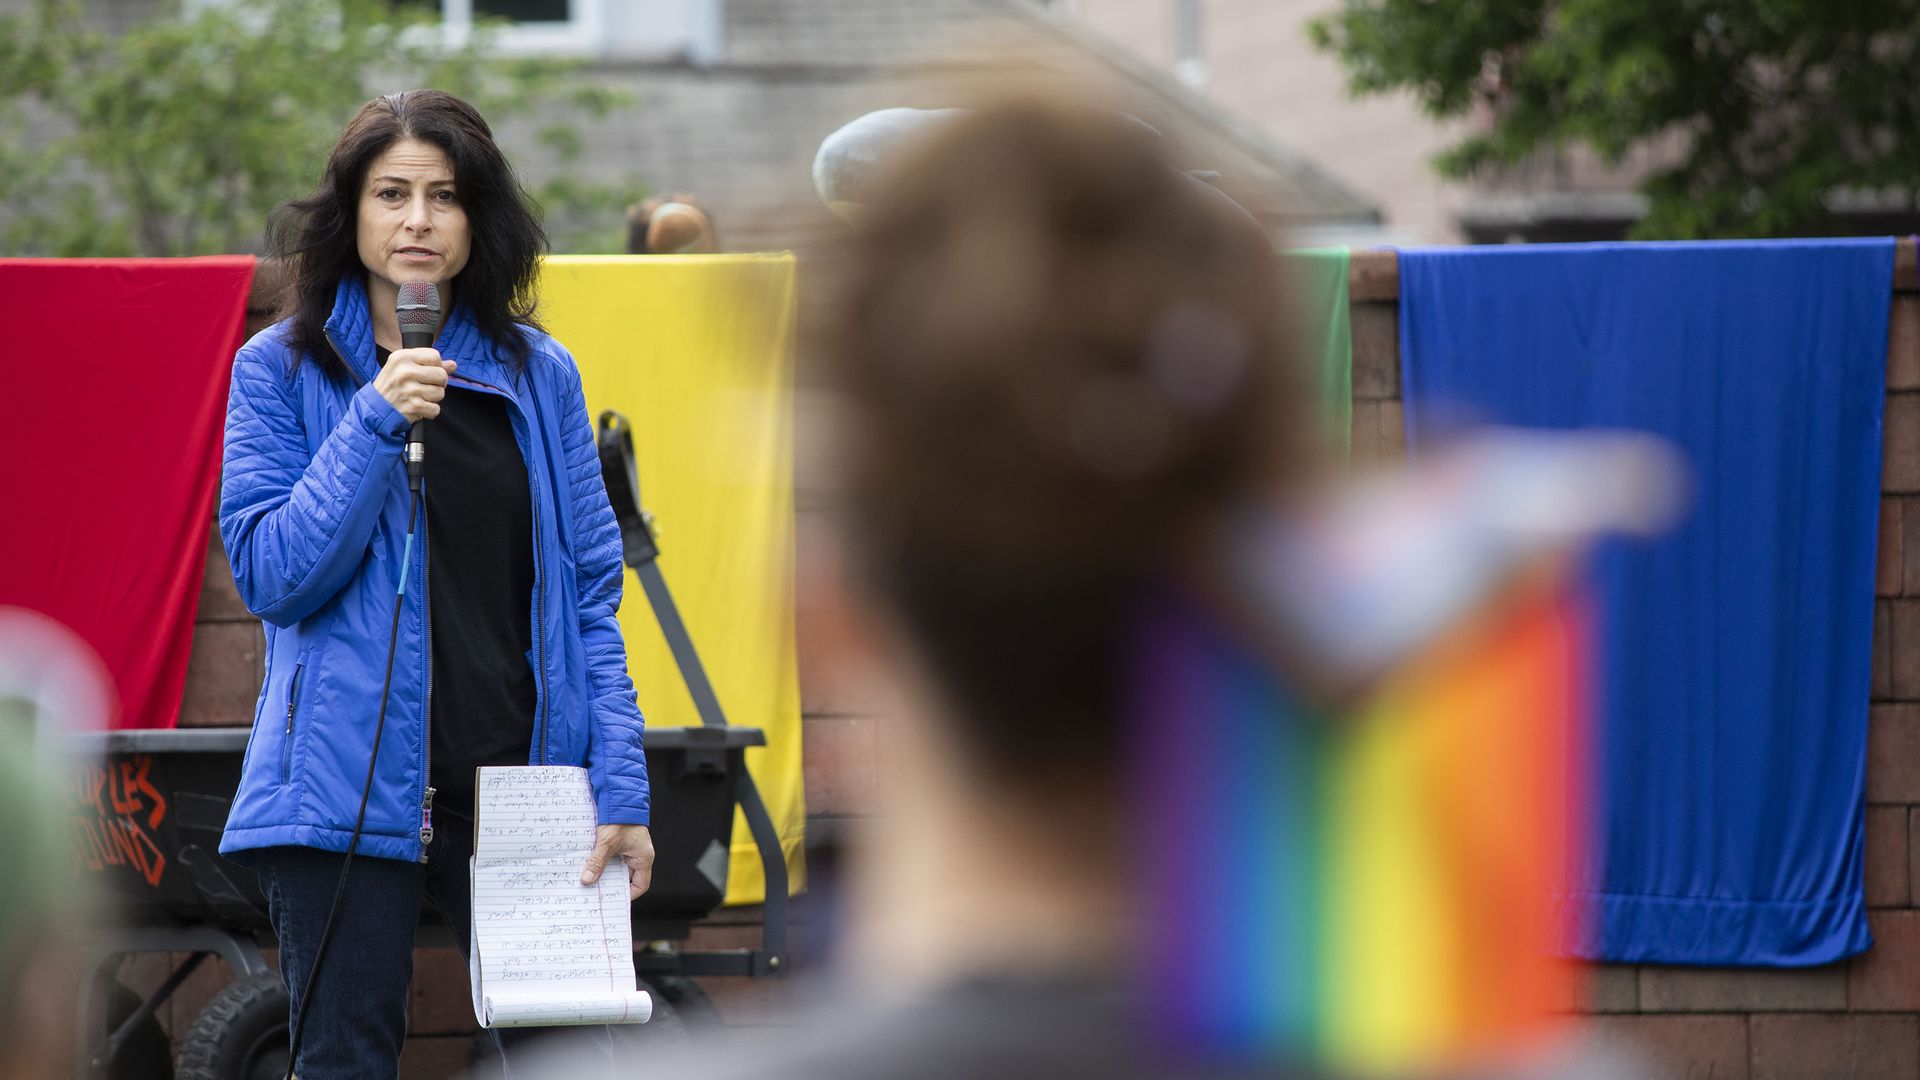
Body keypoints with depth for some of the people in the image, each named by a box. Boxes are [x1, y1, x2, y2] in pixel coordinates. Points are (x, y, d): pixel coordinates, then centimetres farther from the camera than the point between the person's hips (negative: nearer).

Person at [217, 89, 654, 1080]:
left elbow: (589, 592, 8)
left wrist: (621, 788, -1)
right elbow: (269, 575, -6)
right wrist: (376, 425, -15)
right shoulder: (283, 370, 3)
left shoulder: (538, 375, 9)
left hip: (519, 774, 2)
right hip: (352, 783, -2)